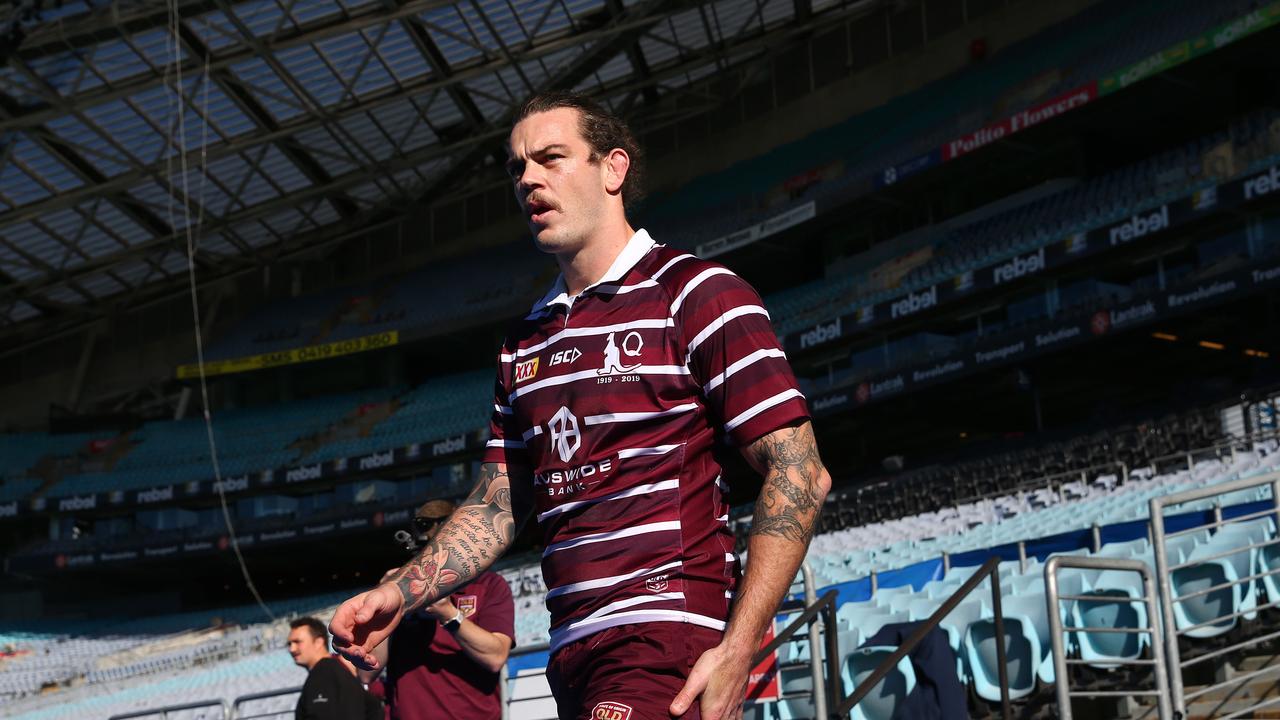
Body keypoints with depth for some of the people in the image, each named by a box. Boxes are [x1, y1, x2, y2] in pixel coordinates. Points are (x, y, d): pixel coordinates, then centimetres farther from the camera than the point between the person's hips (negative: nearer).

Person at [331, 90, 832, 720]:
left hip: (671, 639, -6)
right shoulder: (525, 341, 19)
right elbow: (498, 504, 21)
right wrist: (400, 593, 4)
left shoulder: (692, 294, -3)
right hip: (573, 655, 7)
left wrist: (737, 653, -17)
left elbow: (799, 473, -10)